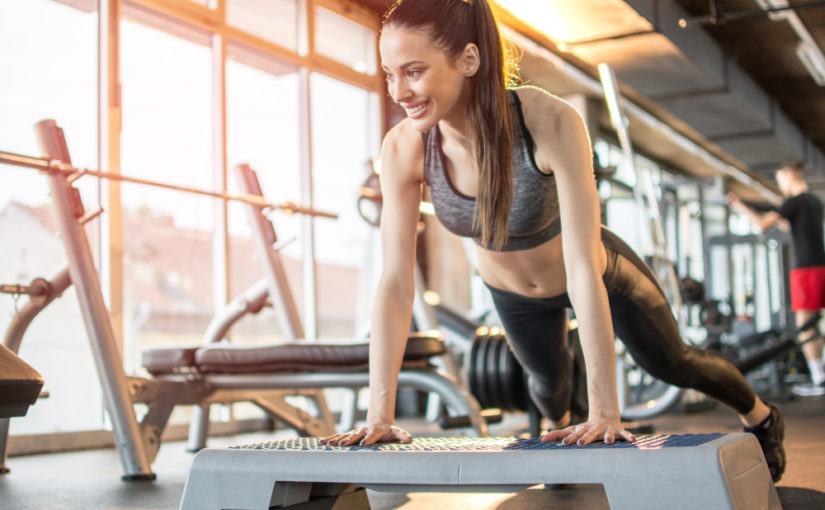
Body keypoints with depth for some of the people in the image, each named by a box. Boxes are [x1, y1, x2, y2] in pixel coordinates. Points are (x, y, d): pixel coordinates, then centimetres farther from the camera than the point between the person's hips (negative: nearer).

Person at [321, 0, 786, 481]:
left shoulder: (551, 122, -41)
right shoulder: (404, 148, -31)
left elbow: (583, 268, -42)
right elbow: (396, 284, -29)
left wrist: (605, 410, -43)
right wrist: (380, 415, -32)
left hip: (600, 276, -3)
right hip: (516, 295, 3)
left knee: (672, 364, 20)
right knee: (548, 380, 30)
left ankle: (762, 418, 53)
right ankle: (561, 430, 69)